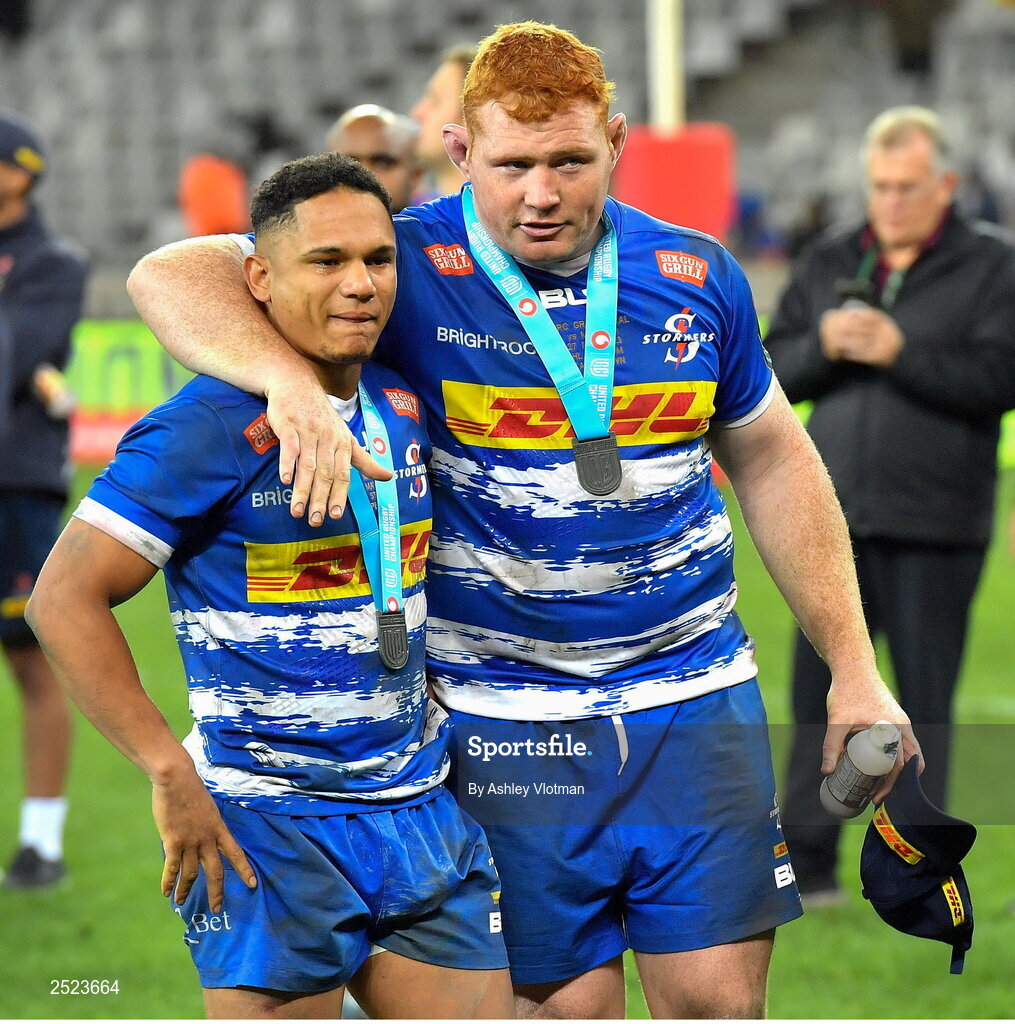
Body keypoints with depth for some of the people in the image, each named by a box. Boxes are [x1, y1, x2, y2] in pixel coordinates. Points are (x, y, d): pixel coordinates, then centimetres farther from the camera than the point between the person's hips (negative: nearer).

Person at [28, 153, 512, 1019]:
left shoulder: (406, 410, 8)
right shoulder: (214, 429, -13)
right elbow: (65, 599, -14)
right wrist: (170, 772, -17)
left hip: (422, 810, 7)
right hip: (269, 827, -6)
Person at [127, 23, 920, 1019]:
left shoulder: (695, 275, 3)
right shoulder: (409, 269, -9)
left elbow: (773, 461, 16)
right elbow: (169, 278, -19)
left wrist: (853, 669, 13)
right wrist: (292, 382, -38)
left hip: (697, 701, 3)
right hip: (507, 726, -3)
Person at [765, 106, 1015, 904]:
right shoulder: (828, 264, 14)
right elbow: (772, 371, 11)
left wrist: (899, 352, -19)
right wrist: (822, 346, -9)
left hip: (934, 530, -4)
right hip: (836, 519, 4)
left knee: (926, 702, 1)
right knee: (819, 689, 3)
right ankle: (808, 863, 10)